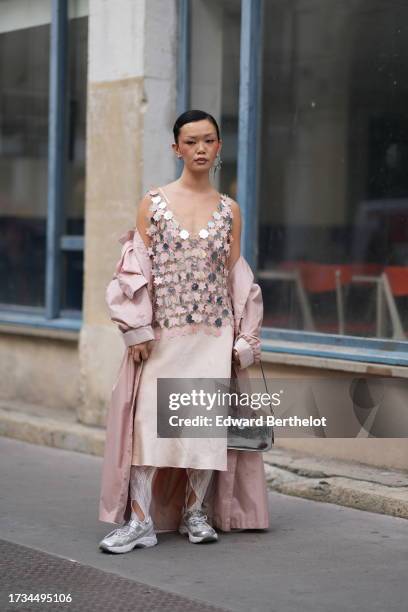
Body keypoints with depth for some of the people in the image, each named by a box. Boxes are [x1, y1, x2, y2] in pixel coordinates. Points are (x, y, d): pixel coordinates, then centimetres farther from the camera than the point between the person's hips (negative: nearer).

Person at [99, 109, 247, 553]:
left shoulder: (229, 210, 7)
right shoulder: (153, 202, 2)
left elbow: (234, 275, 9)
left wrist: (239, 337, 5)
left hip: (213, 332, 2)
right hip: (163, 330, -2)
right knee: (148, 417, -7)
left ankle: (193, 513, 16)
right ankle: (141, 522, -4)